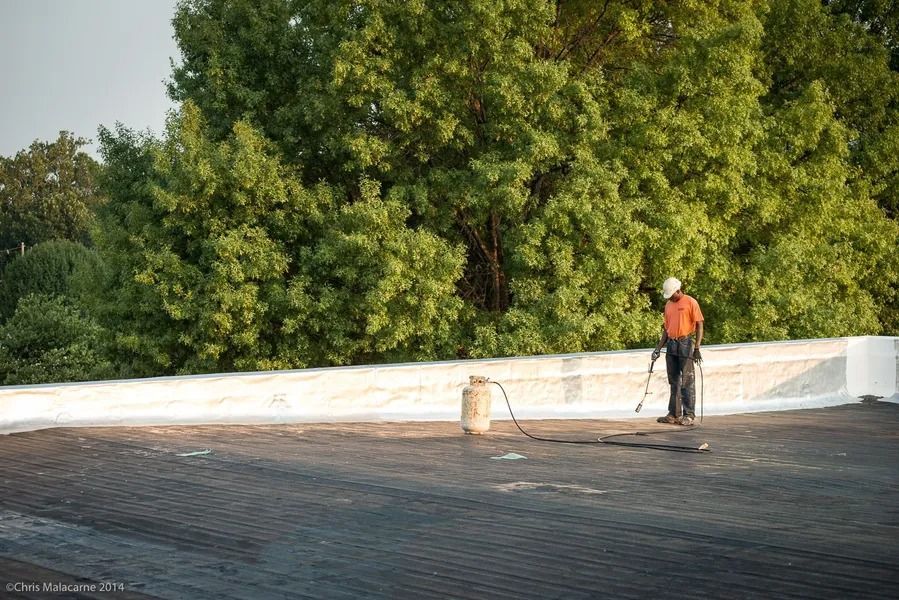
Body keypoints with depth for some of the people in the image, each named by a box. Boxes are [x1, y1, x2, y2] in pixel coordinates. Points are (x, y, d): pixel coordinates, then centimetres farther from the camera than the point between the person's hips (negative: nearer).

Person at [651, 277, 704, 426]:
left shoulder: (690, 302, -5)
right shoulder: (668, 305, 15)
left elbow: (699, 325, -8)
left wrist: (697, 348, -14)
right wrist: (658, 348, 13)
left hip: (685, 344, -7)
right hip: (671, 345, 7)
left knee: (687, 382, -4)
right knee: (674, 382, 10)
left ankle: (689, 415, -1)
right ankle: (674, 414, 15)